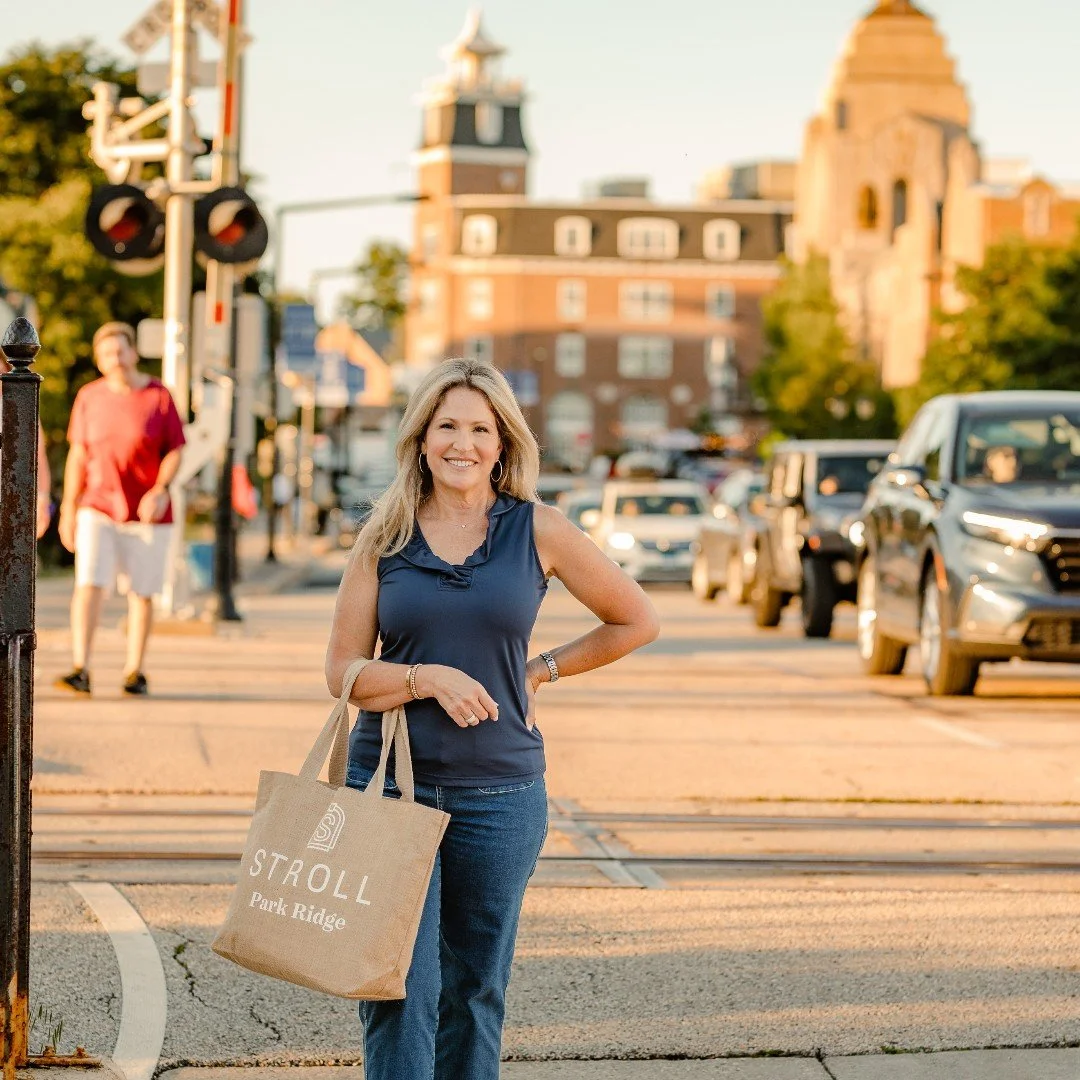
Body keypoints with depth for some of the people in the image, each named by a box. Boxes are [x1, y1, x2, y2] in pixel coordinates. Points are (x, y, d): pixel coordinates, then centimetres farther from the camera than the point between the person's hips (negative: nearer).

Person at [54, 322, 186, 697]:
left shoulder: (159, 397, -3)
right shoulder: (89, 397, 3)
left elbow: (174, 453, -2)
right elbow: (77, 455, 7)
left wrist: (160, 490, -19)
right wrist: (68, 510, 6)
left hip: (147, 512, -1)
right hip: (98, 508, 1)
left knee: (141, 592, 5)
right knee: (88, 584, -13)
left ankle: (134, 672, 15)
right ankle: (80, 671, -17)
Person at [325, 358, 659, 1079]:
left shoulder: (538, 531, 1)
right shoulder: (384, 538, 4)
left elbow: (637, 621, 10)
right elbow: (344, 670, 1)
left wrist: (541, 671, 6)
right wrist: (429, 678, -16)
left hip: (499, 793, 0)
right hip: (390, 783, 0)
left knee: (475, 989, 10)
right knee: (400, 992, -4)